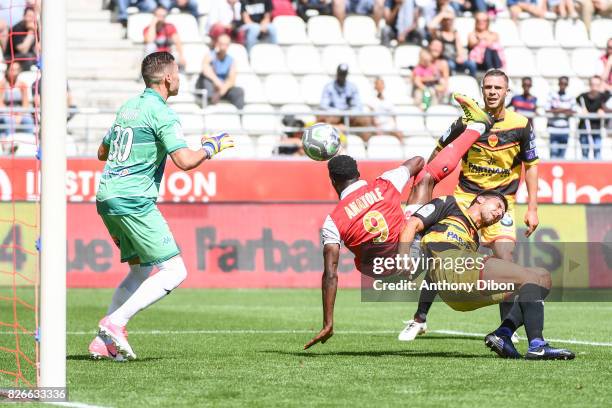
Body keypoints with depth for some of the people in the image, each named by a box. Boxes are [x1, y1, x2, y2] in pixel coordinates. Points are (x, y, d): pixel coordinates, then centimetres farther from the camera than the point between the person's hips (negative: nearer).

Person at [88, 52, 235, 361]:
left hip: (107, 197, 9)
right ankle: (115, 323, -15)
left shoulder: (128, 107, 17)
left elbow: (102, 152, 27)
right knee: (174, 271, -7)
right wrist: (213, 146, -2)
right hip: (134, 201, -9)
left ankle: (104, 341, 11)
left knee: (140, 270, 19)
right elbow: (185, 161, -20)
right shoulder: (162, 113, -10)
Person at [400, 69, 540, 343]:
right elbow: (439, 154, 6)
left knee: (504, 261, -14)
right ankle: (420, 318, 8)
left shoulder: (521, 125, -6)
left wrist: (532, 208, -2)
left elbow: (531, 165, 3)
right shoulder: (467, 122, -7)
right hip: (464, 197, 0)